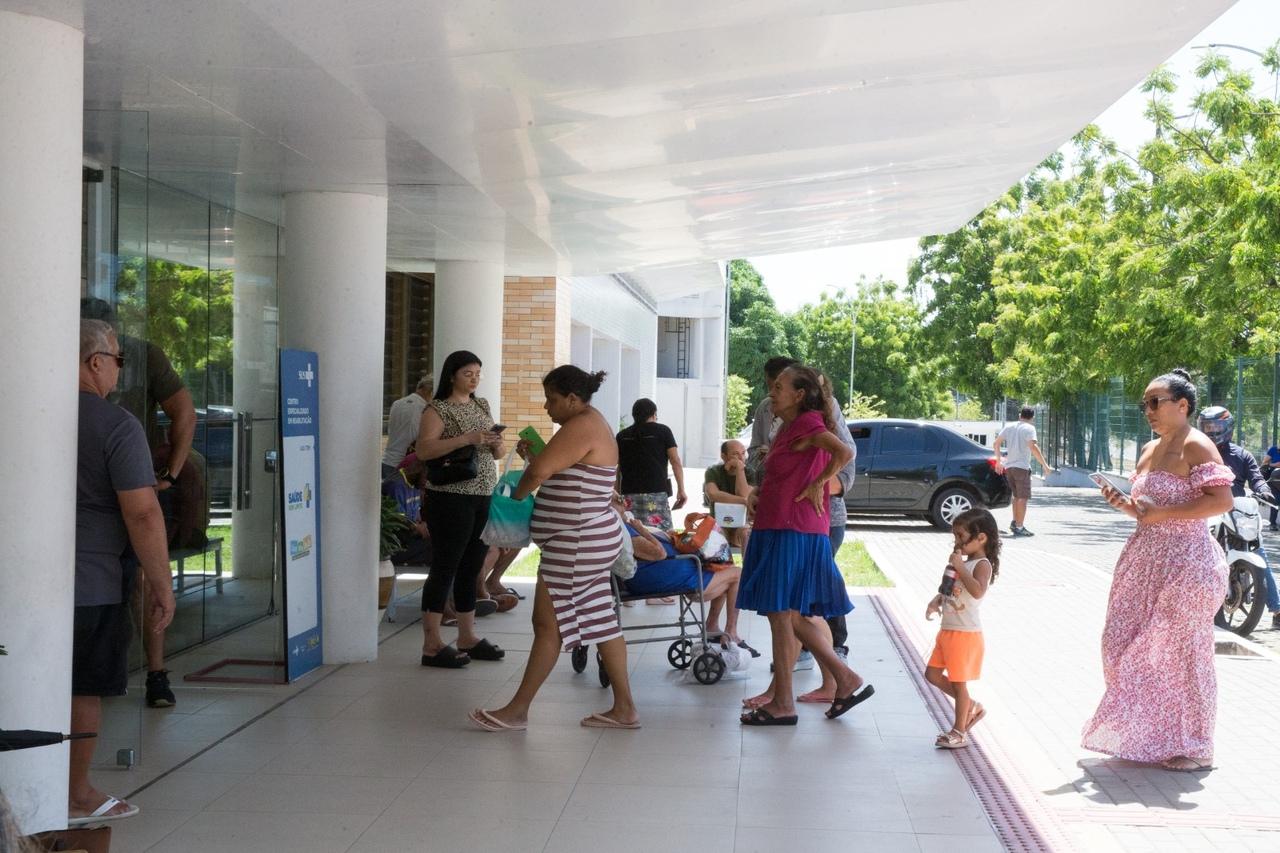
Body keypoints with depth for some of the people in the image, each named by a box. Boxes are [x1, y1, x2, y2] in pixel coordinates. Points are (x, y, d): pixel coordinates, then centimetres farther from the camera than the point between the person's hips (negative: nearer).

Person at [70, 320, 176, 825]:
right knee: (84, 690, 7)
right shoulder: (116, 426, -14)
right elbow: (143, 515, -18)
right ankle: (76, 797, 18)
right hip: (91, 583, -6)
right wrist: (161, 585, -9)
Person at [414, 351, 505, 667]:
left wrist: (496, 444, -4)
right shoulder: (438, 409, -5)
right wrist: (465, 439, -25)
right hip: (450, 498, -7)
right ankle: (432, 645, -2)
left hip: (484, 498, 7)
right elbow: (423, 450, -19)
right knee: (445, 568, -5)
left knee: (471, 569, 11)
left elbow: (496, 453, 20)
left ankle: (467, 638, 19)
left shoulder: (482, 405, 15)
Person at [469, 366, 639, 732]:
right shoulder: (594, 424, 15)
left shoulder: (581, 428, -18)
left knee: (548, 624, -3)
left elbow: (539, 472, -27)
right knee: (600, 619, 11)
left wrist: (518, 494, -8)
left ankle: (517, 710, 4)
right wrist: (534, 453, 6)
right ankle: (624, 708, 15)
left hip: (577, 543, -11)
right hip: (591, 540, 11)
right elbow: (560, 469, 22)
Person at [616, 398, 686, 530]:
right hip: (657, 493, -3)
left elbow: (616, 468, 10)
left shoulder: (622, 436, 13)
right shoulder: (663, 431, 5)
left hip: (629, 493, 3)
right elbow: (675, 461, -2)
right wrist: (681, 490, 2)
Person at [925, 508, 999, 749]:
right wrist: (937, 600, 2)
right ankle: (971, 706, 28)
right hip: (947, 631, 9)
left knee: (958, 682, 1)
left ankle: (959, 732, 14)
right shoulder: (964, 563, 12)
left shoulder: (982, 565, -15)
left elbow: (978, 591, -34)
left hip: (966, 634, -9)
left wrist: (959, 567, -29)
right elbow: (948, 590, 22)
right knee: (932, 674, 14)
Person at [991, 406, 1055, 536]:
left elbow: (995, 444, 14)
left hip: (1008, 466, 7)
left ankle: (1015, 522, 22)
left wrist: (999, 461, 24)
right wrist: (1044, 465, -19)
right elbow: (1033, 447, -21)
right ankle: (1019, 527, -6)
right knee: (1023, 498, -3)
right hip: (1022, 467, -7)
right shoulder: (1029, 428, -7)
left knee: (1017, 496, 21)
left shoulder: (1009, 427, 12)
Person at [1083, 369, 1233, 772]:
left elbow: (1223, 499, -21)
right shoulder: (1149, 450, 15)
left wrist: (1160, 512, -22)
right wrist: (1125, 505, 4)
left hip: (1186, 561, -9)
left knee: (1180, 649, -2)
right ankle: (1148, 734, 23)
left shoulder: (1196, 447, -11)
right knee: (1127, 645, 9)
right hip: (1145, 558, 9)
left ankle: (1193, 747, 10)